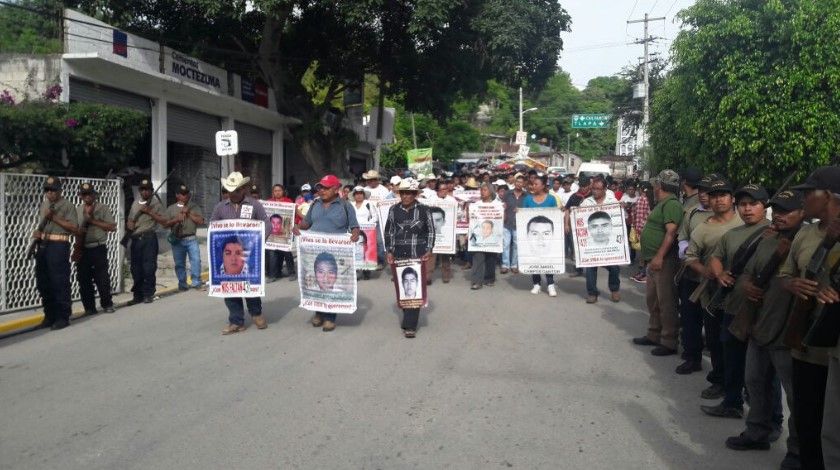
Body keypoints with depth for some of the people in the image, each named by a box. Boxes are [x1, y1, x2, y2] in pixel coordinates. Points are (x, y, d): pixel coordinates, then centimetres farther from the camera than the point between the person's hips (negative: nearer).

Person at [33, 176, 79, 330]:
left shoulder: (67, 206, -5)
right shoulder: (43, 205, 18)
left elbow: (74, 227, -14)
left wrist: (54, 218, -17)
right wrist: (38, 231, 8)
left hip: (58, 246, -8)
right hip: (43, 245, 8)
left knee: (60, 283, -7)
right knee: (43, 283, 11)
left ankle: (63, 317, -1)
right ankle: (50, 316, 21)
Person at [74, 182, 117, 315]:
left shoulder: (103, 208, -1)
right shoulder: (77, 210, 12)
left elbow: (112, 227, -9)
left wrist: (93, 220, -12)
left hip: (98, 249, -4)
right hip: (82, 250, 4)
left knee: (102, 278, -1)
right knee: (84, 280, 6)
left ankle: (107, 304, 13)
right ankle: (89, 307, 15)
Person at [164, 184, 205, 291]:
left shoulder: (194, 207, 11)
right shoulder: (171, 209, 11)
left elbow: (201, 221, -1)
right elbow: (165, 224, 4)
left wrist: (188, 213, -6)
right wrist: (176, 219, -12)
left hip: (191, 239, -1)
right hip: (177, 240, 1)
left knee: (196, 260, -13)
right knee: (179, 263, 5)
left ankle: (196, 282, -8)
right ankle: (182, 284, 14)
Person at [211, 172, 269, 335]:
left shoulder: (254, 205, 1)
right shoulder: (220, 207, 9)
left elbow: (266, 224, 0)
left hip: (250, 253, -3)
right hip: (227, 252, 3)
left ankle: (256, 313, 28)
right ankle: (236, 321, 12)